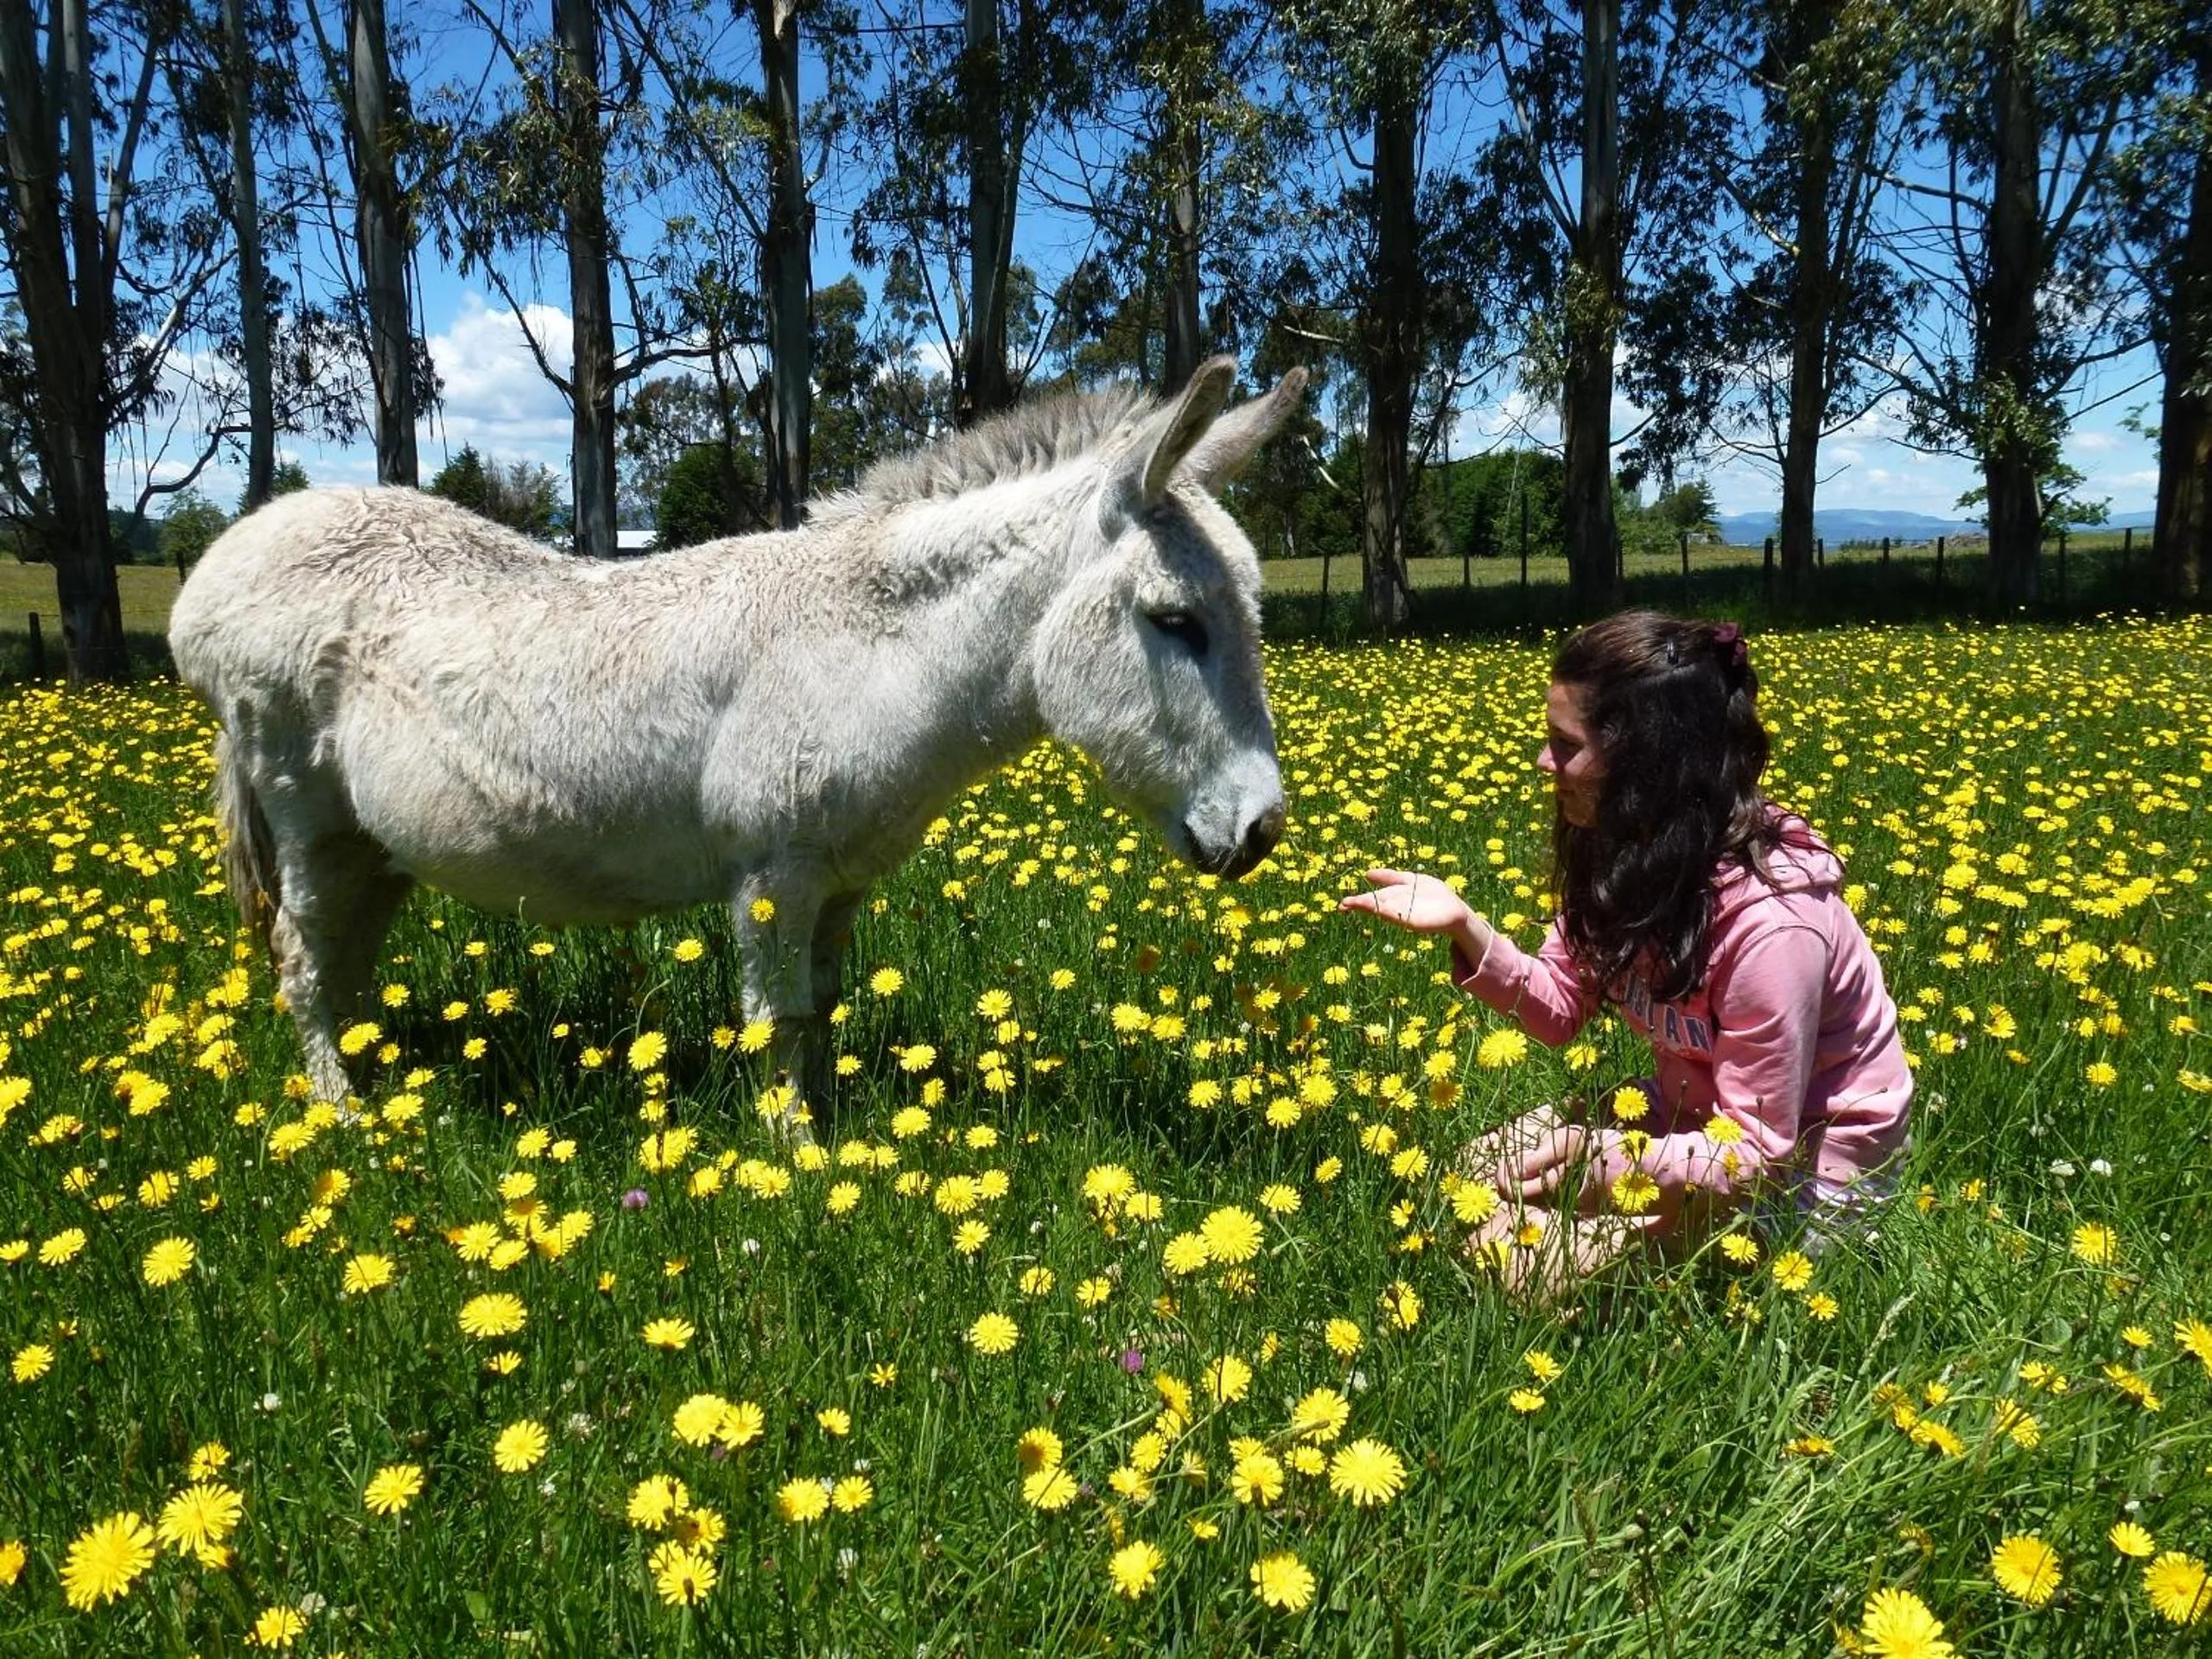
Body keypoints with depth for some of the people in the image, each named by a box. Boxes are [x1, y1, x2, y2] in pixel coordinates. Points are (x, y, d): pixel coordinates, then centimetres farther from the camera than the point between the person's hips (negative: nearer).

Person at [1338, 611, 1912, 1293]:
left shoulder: (1769, 919, -33)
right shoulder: (1626, 849, -10)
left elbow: (1756, 1154, -26)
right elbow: (1563, 1010, -3)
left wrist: (1603, 1161, -39)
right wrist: (1465, 927, -19)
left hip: (1803, 1167, -7)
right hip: (1695, 1111, 8)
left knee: (1514, 1253, -18)